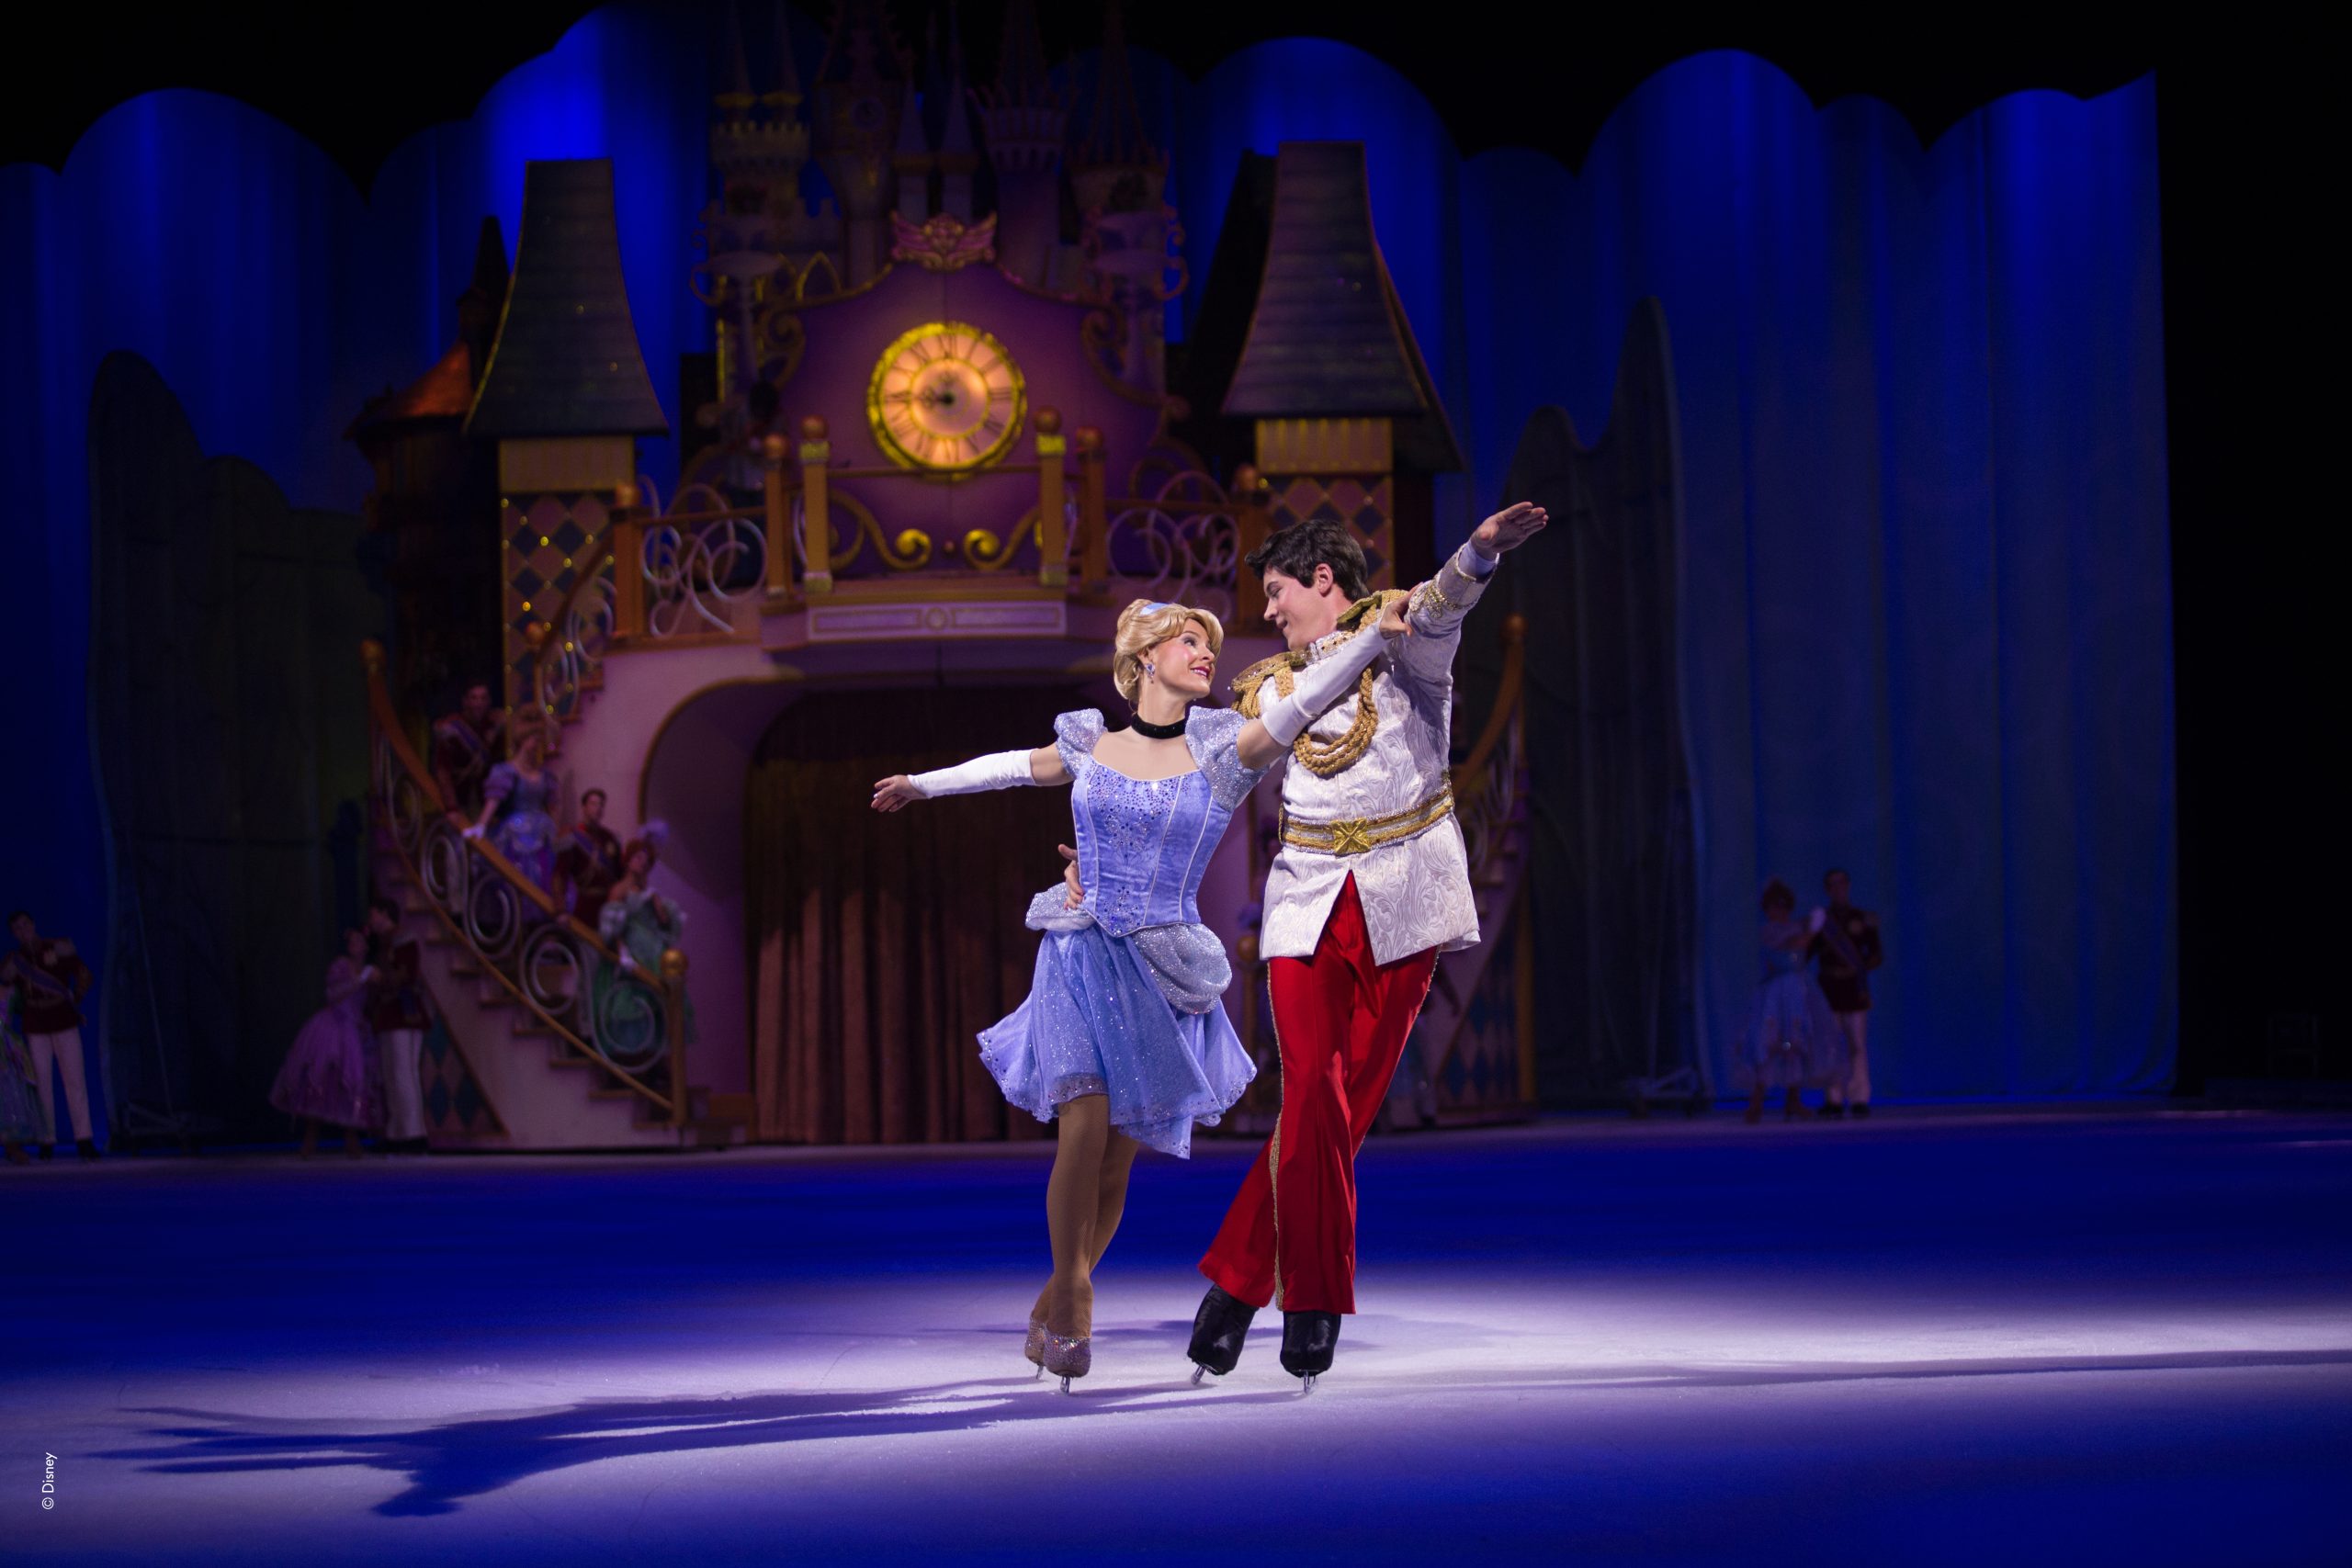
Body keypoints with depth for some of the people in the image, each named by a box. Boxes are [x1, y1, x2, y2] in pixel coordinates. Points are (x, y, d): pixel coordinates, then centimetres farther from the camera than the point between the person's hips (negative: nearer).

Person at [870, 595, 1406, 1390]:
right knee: (1084, 1129, -18)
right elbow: (1020, 766, 23)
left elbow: (1299, 704, -15)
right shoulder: (1090, 742, 4)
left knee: (1116, 1160, 0)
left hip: (1162, 969, 0)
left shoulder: (1219, 752, 0)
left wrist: (1378, 633, -27)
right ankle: (1072, 1291, 0)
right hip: (1080, 957, 0)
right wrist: (924, 784, 37)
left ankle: (1055, 1304, 20)